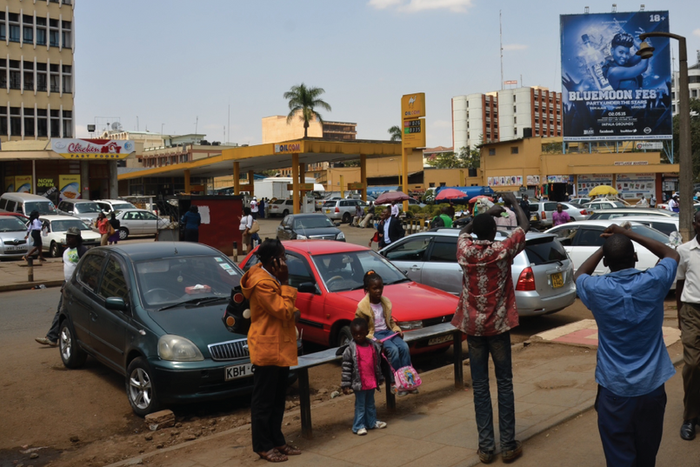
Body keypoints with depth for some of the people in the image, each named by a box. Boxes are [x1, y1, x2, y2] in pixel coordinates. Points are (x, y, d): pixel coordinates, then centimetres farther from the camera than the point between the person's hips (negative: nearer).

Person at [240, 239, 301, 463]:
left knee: (278, 399, 16)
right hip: (267, 348, -10)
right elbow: (283, 311, -21)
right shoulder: (262, 282, -21)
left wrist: (293, 311, -1)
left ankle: (277, 440, 26)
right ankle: (263, 446, 11)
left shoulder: (271, 277, 11)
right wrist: (285, 283, -18)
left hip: (280, 347, 10)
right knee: (263, 400, 1)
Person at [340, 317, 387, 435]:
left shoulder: (374, 346, 2)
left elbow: (377, 363, 13)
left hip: (371, 382, 5)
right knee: (360, 405, 4)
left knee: (370, 403, 19)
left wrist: (380, 377, 18)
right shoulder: (350, 349, -12)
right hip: (359, 383, -5)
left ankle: (371, 422, 33)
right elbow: (346, 368, -12)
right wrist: (346, 385, -14)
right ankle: (359, 426, 14)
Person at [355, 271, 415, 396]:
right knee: (393, 349, -29)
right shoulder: (362, 307, -11)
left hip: (388, 331, 6)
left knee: (404, 347, -19)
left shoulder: (385, 302, 8)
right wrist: (372, 339, -20)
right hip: (375, 334, -6)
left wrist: (397, 329, 3)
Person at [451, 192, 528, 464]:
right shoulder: (503, 250, -12)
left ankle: (486, 446, 9)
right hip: (498, 325, -2)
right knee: (504, 384, 7)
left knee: (479, 386, 6)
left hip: (472, 326, 2)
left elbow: (464, 231, 19)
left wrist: (486, 214, 23)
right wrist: (514, 203, 18)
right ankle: (508, 445, 11)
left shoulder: (464, 250, -5)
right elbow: (524, 225, 4)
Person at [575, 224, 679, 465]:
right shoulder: (653, 282, -11)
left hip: (615, 388, -2)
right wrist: (628, 234, 9)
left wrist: (606, 246, 11)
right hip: (652, 386, 2)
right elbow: (672, 254, 12)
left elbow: (579, 274, 14)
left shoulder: (597, 289, -12)